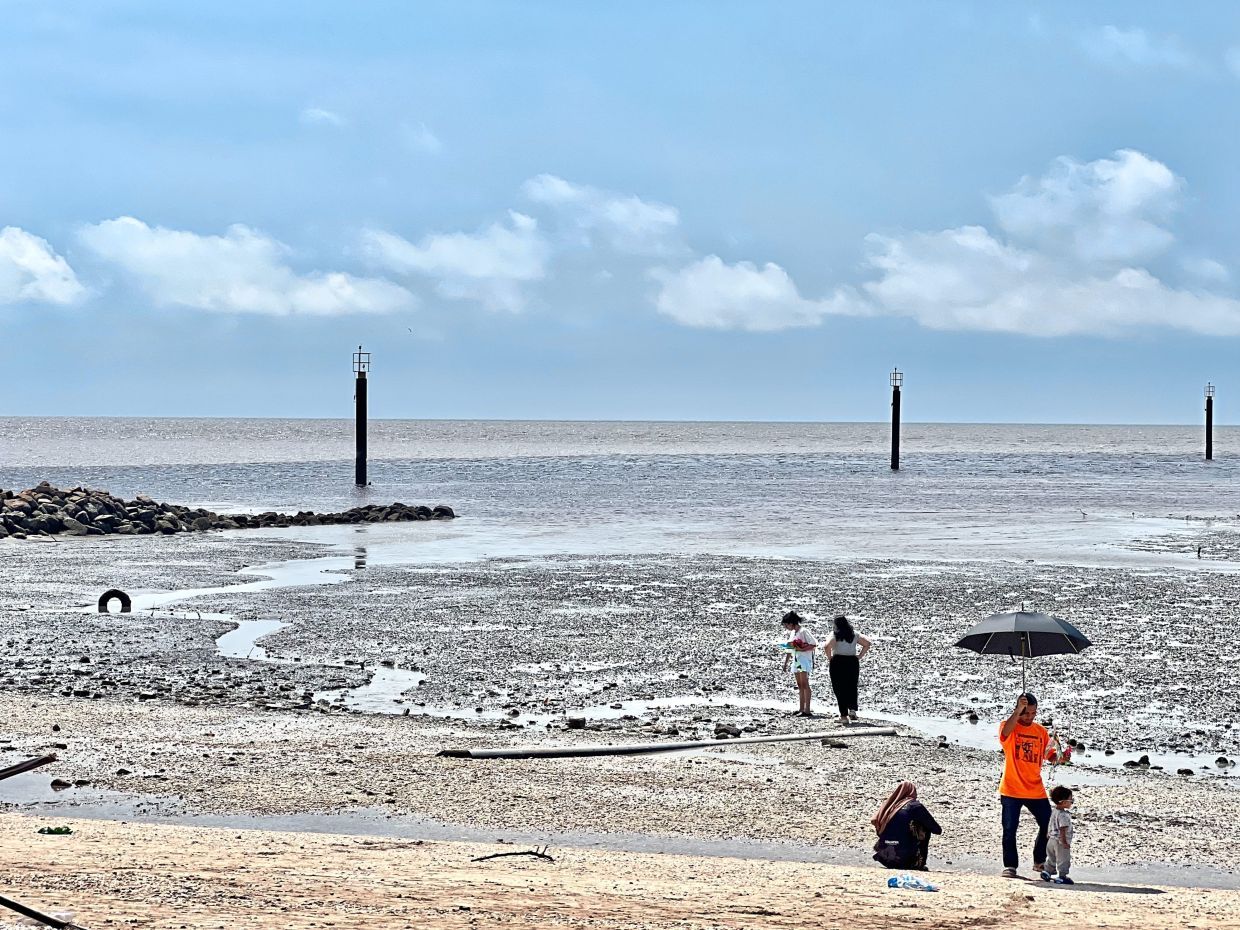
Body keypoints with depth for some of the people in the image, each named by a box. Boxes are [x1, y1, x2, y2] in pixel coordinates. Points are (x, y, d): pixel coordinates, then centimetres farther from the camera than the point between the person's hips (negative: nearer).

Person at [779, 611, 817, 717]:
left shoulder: (803, 631, -11)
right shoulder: (792, 633, 15)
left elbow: (814, 645, -14)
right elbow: (790, 649, 23)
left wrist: (802, 649, -22)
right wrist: (786, 663, 23)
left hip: (804, 659, -8)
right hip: (795, 660, 8)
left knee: (804, 685, -11)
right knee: (800, 686, 9)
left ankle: (807, 710, -15)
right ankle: (801, 709, 12)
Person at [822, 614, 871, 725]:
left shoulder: (835, 635, -7)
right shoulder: (854, 635, 6)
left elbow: (827, 647, -22)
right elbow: (867, 644, 10)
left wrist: (830, 659, -8)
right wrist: (859, 656, 10)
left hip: (838, 662, -3)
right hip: (853, 662, 3)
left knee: (840, 690, 3)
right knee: (852, 688, 16)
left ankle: (844, 716, 1)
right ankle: (852, 709, -1)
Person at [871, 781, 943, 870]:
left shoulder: (889, 805, 11)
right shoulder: (915, 806, -2)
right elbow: (938, 830, 3)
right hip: (903, 858, -5)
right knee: (926, 827, 14)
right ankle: (918, 864, 13)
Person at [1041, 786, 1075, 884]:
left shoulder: (1053, 812, 6)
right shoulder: (1063, 815, -23)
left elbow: (1049, 826, 15)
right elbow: (1062, 830, -24)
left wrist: (1048, 836, 26)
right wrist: (1064, 842, -20)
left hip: (1052, 839, 9)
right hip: (1060, 842, -9)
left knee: (1051, 858, 22)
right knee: (1063, 860, 0)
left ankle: (1047, 872, 27)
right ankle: (1062, 876, 3)